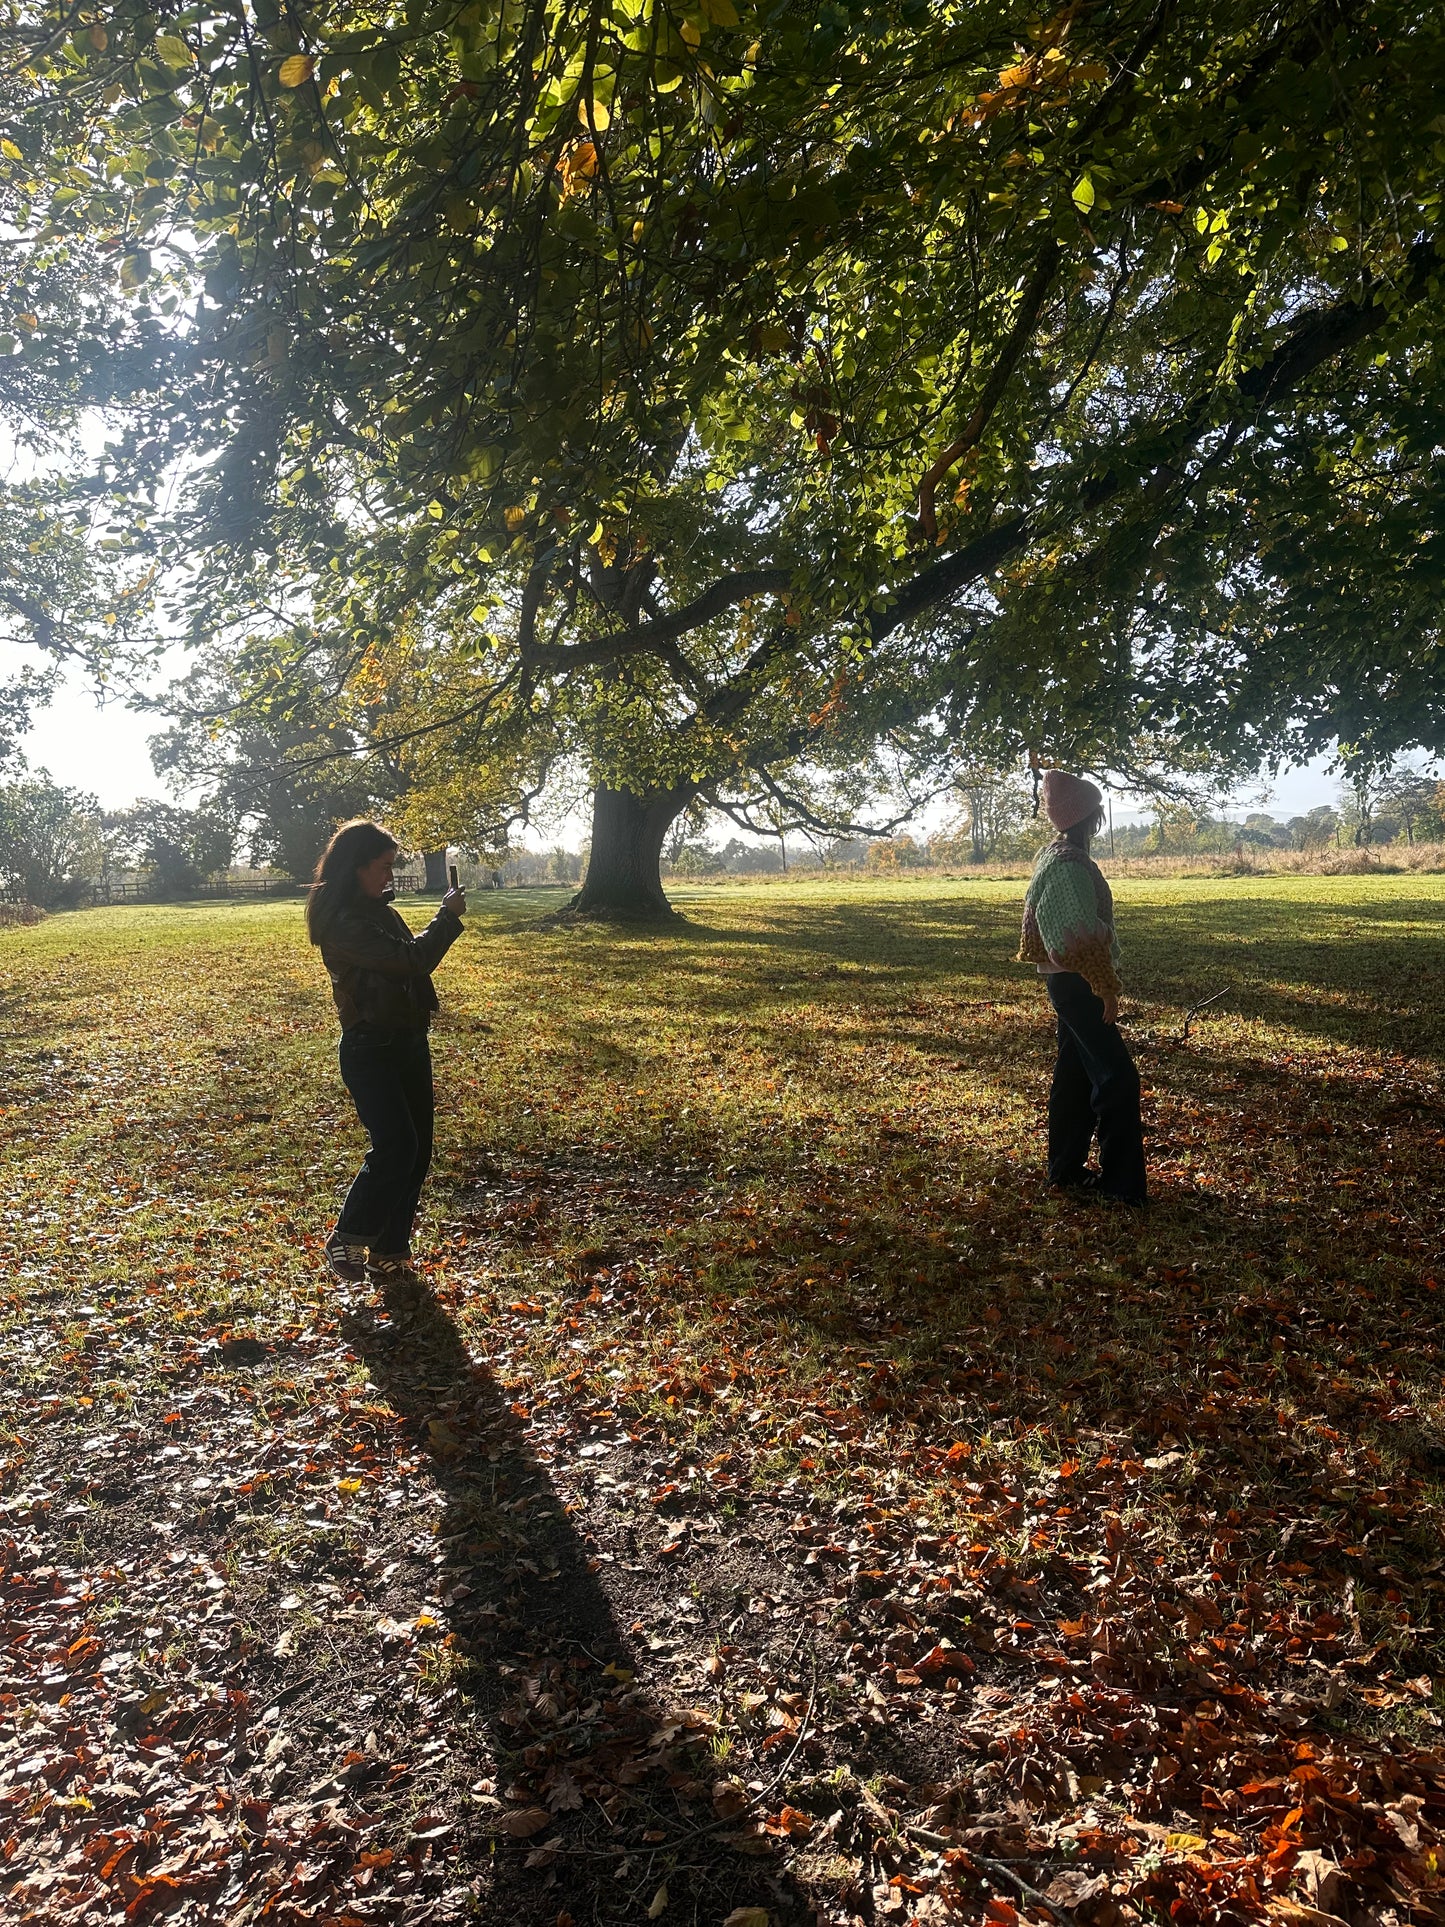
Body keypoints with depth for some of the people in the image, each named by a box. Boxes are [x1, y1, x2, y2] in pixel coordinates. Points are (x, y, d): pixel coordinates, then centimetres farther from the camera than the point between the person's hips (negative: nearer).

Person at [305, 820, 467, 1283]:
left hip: (409, 1043, 9)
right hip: (370, 1050, -8)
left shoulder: (381, 910, 11)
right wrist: (448, 917, -11)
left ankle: (389, 1254, 20)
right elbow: (410, 959, -23)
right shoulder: (341, 922, -17)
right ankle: (345, 1241, 3)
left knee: (417, 1152, 8)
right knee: (395, 1146, -18)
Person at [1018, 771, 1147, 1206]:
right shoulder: (1070, 864, -20)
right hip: (1078, 983, -10)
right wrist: (1106, 989, -19)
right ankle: (1119, 1181, -1)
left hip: (1067, 981, 10)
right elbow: (1081, 935, -23)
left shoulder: (1058, 855, 12)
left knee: (1074, 1074, 15)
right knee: (1117, 1075, -7)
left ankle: (1066, 1169, 24)